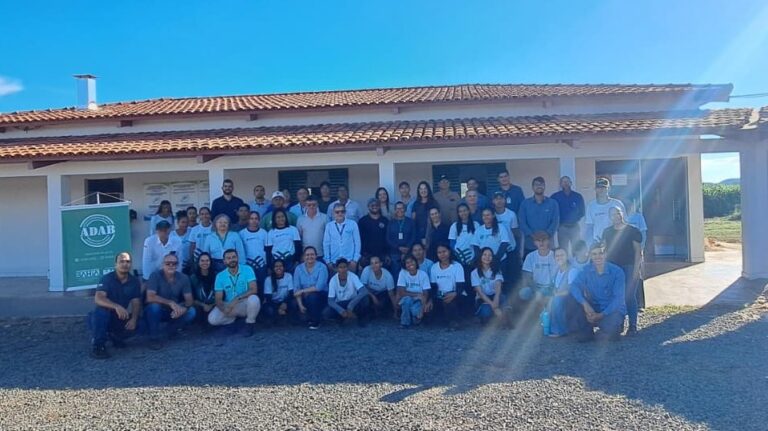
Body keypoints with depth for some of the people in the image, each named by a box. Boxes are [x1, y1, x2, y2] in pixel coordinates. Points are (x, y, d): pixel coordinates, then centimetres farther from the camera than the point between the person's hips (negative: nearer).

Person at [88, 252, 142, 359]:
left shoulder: (134, 281, -4)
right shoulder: (107, 278, -16)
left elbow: (136, 302, -8)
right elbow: (98, 298, -31)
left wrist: (134, 319, -29)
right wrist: (116, 306, -49)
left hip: (120, 318, 4)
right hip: (104, 317, -4)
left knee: (136, 325, -24)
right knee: (101, 310, -36)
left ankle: (115, 336, 9)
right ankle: (97, 345, -24)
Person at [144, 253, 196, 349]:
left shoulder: (183, 278, -8)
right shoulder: (155, 275, -18)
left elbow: (189, 299, -10)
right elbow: (150, 297, -30)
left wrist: (184, 308, -34)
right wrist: (171, 303, -41)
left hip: (173, 312, 3)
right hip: (157, 311, -3)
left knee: (191, 311, -23)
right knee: (154, 306, -35)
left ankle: (171, 329, 6)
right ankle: (155, 337, -14)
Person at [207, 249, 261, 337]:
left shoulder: (247, 270, -12)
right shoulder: (220, 276, -5)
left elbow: (254, 290, -21)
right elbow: (218, 299, -7)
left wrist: (237, 299, -31)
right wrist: (225, 310, -28)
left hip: (245, 304, -2)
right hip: (229, 306, 2)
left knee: (253, 299, -36)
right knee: (212, 319, -22)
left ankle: (250, 324, -9)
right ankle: (238, 319, 4)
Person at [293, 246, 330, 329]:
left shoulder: (322, 267, -13)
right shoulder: (299, 269, -2)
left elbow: (319, 287, -23)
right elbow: (296, 288, -8)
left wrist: (303, 291, -19)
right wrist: (300, 305, -20)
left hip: (321, 296, -4)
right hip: (305, 297, 4)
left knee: (312, 296, -34)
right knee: (294, 304, -23)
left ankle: (316, 322, -10)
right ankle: (309, 319, 7)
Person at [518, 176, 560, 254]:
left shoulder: (552, 203, 7)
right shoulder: (525, 203, 7)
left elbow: (555, 222, -2)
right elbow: (522, 222, -1)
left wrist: (546, 235, -18)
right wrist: (532, 235, -16)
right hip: (530, 244, 0)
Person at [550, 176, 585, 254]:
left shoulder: (578, 197, 5)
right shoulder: (555, 197, 1)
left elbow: (582, 212, 12)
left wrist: (575, 220, -1)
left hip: (575, 227, 1)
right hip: (562, 228, -1)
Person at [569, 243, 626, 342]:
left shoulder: (617, 272, -10)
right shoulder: (586, 270, -1)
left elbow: (618, 298, -15)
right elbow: (574, 286, -14)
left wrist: (602, 315, -26)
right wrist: (585, 304, -32)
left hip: (613, 310, -3)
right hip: (593, 309, 3)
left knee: (610, 328, -34)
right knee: (575, 322, -24)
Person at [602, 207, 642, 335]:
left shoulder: (632, 231, 0)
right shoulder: (607, 232, 12)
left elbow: (637, 251, -1)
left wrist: (636, 269, -8)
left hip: (629, 267, -3)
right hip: (612, 267, 3)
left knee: (629, 296, -8)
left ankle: (633, 325, 0)